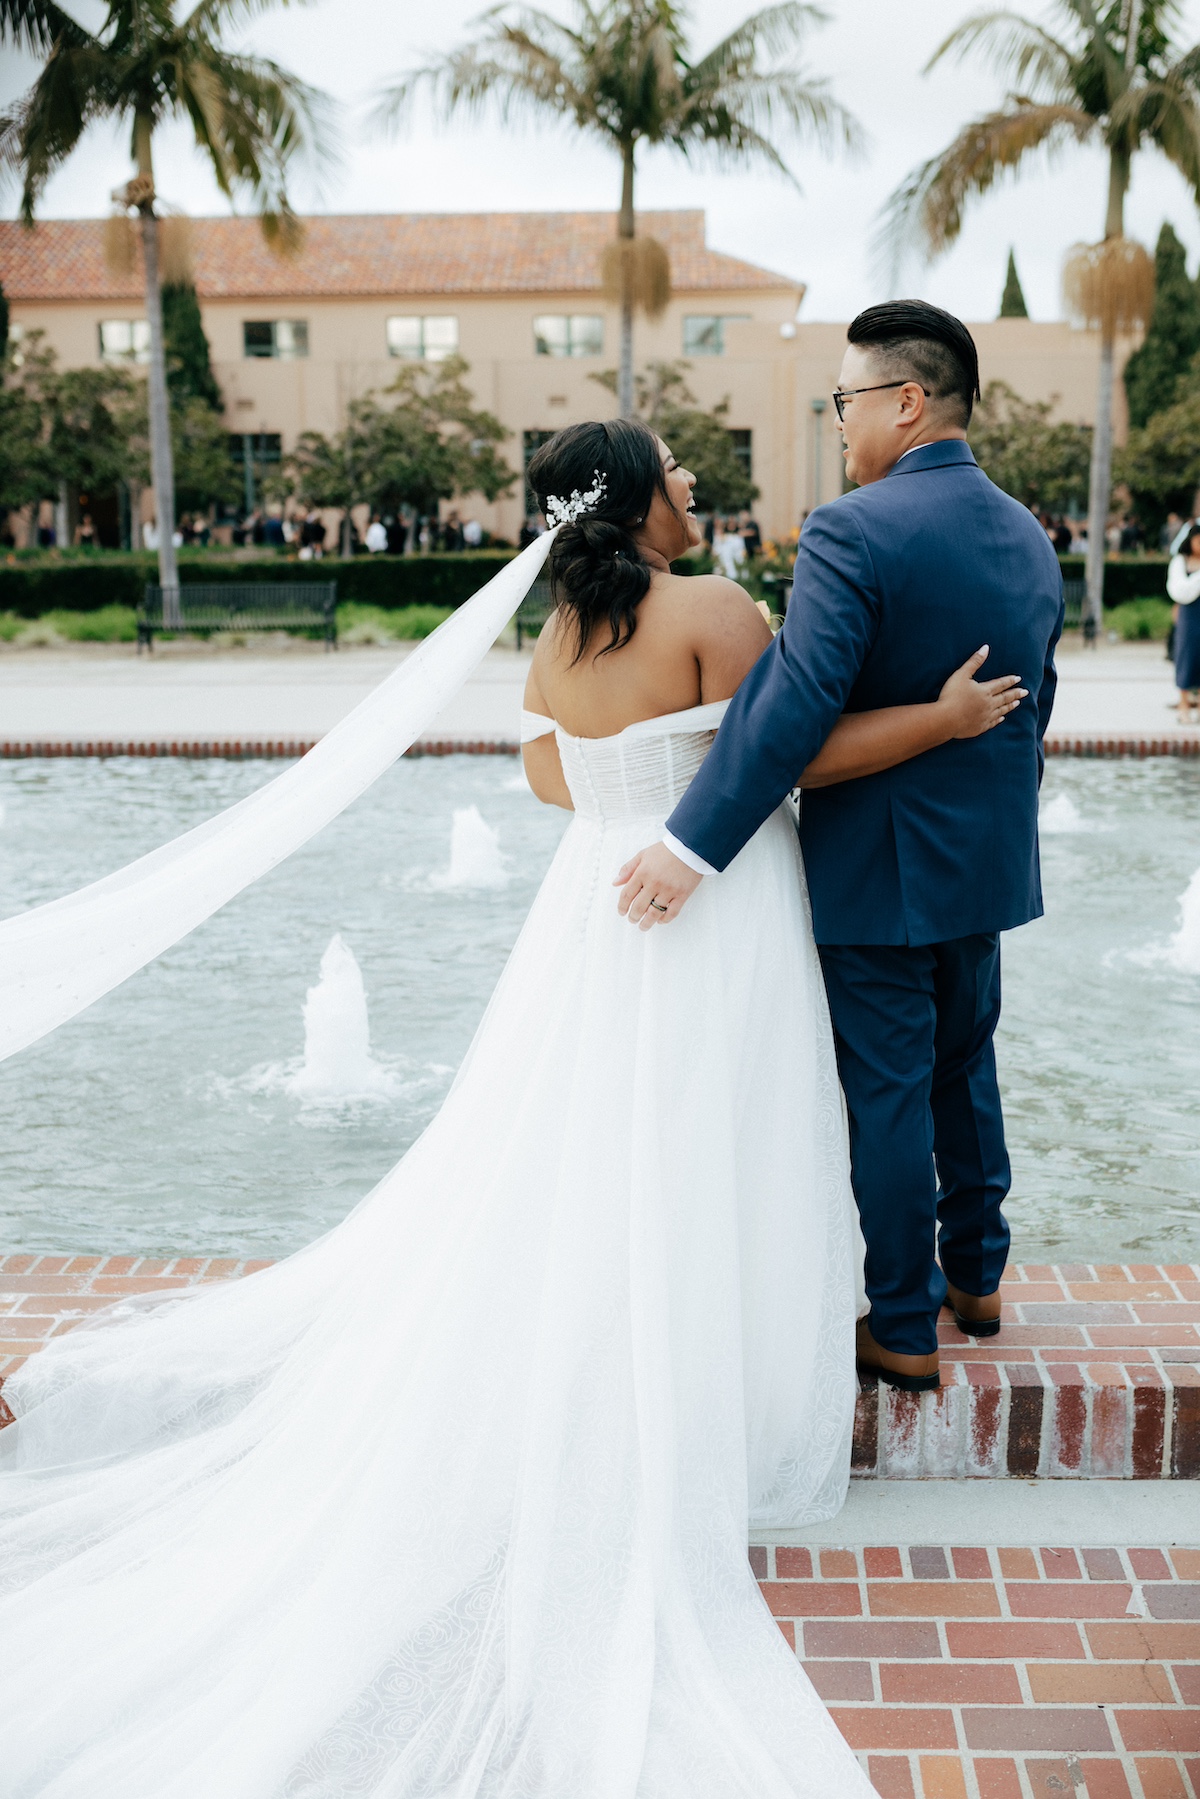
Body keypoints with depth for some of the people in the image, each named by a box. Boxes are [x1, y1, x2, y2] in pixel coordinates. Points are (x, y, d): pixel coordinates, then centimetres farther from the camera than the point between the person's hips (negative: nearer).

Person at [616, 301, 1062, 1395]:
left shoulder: (851, 533, -19)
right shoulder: (1029, 538, 6)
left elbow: (794, 703, -29)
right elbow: (1031, 713, 14)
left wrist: (691, 848, -28)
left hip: (877, 872, -8)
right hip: (986, 862, 8)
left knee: (889, 1097, 4)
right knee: (966, 1071, 22)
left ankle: (905, 1330, 17)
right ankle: (975, 1278, 38)